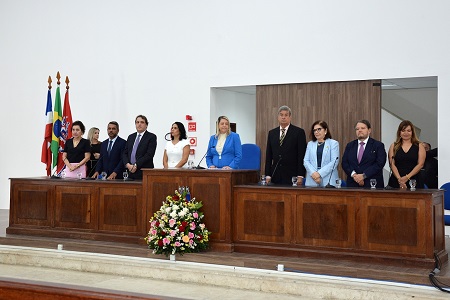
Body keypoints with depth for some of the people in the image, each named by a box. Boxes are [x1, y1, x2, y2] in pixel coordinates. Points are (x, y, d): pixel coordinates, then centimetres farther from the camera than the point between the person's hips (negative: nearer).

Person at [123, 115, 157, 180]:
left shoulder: (151, 137, 0)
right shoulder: (130, 137, 18)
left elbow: (149, 155, -10)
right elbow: (125, 153, 14)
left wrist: (136, 165, -14)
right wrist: (128, 164, -5)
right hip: (131, 173, 5)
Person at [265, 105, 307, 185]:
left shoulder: (299, 132, 0)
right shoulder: (272, 133, 12)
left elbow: (302, 155, -4)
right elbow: (268, 155, 11)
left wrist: (300, 175, -10)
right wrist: (268, 175, 5)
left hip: (292, 175, -3)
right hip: (275, 176, 3)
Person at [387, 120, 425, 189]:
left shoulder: (419, 146, 8)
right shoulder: (394, 146, 11)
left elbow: (420, 164, -1)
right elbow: (392, 164, 2)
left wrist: (407, 177, -12)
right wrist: (399, 179, -13)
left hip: (414, 181, -1)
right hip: (396, 182, 1)